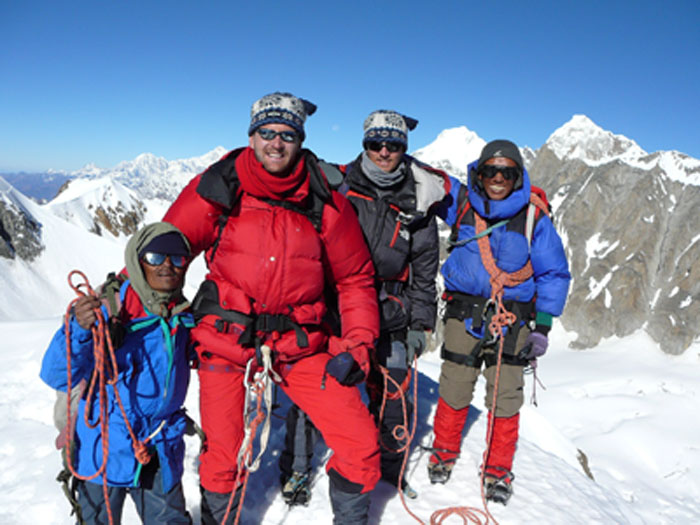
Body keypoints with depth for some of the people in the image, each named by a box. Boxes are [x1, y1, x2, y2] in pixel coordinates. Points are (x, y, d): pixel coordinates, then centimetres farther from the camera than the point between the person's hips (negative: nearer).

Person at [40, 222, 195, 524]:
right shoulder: (108, 309, -17)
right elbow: (56, 376, -23)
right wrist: (79, 330, -39)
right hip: (104, 450, -3)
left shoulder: (184, 317, -1)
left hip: (161, 453, 4)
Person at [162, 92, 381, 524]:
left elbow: (355, 278, 5)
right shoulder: (216, 189, -5)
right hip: (226, 339, -1)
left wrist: (357, 346, -3)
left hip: (301, 343, 1)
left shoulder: (325, 201, -2)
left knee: (361, 445, -2)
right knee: (222, 457, 7)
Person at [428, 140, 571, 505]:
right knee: (454, 392, 6)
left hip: (513, 319, 0)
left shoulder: (534, 217, -3)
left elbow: (554, 273, 4)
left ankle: (498, 470, 25)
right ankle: (444, 452, 31)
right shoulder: (460, 202, 0)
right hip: (464, 313, 1)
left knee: (505, 399, 4)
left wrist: (542, 325, 1)